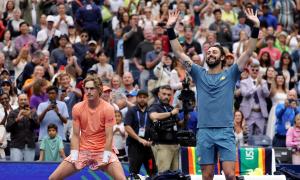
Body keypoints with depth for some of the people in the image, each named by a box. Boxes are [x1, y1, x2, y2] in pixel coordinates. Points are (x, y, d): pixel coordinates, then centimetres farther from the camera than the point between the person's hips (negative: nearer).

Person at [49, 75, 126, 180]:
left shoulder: (108, 109, -10)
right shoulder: (77, 108, -1)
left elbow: (109, 136, -11)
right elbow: (75, 135, 1)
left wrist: (105, 158, -17)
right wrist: (74, 156, -9)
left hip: (103, 151, -3)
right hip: (82, 150, 3)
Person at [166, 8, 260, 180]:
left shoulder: (230, 74, 7)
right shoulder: (200, 74, 13)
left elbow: (249, 52, -1)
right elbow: (180, 53, 9)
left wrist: (256, 27, -11)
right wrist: (171, 29, 0)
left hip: (225, 132, -2)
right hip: (204, 132, 2)